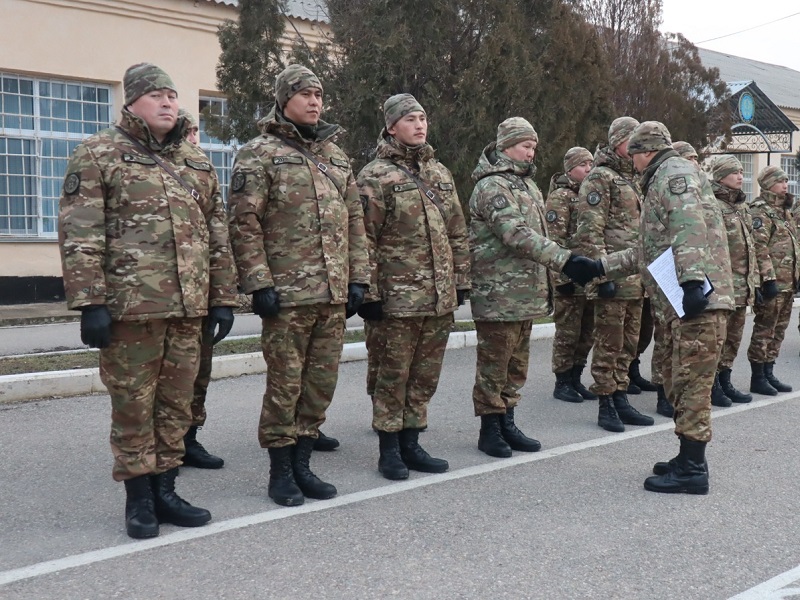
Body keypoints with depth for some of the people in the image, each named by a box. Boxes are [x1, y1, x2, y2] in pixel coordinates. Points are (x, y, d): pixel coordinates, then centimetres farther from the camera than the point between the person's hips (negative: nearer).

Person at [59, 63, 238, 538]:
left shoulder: (197, 162, 16)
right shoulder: (99, 155, 0)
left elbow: (218, 236, 17)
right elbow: (80, 235, -7)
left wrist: (224, 297, 11)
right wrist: (91, 302, -14)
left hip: (189, 307, 5)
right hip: (130, 306, -5)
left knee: (177, 403, 10)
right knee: (133, 403, 3)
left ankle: (165, 491, 22)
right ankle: (139, 498, 15)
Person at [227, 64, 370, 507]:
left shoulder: (335, 155, 17)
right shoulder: (259, 154, -2)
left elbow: (354, 220, 17)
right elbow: (244, 223, -8)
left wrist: (358, 278, 10)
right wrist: (259, 284, -14)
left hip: (333, 294, 6)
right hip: (287, 293, -6)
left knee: (321, 383, 10)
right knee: (284, 384, 1)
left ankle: (302, 465, 23)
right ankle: (280, 472, 15)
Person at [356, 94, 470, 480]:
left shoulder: (440, 173, 15)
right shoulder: (375, 176, -5)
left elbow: (457, 234, 18)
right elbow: (365, 240, -10)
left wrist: (461, 281, 13)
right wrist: (369, 292, -14)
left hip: (440, 298, 6)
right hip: (396, 298, -6)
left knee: (425, 376, 12)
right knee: (391, 376, 2)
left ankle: (411, 445, 24)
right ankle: (389, 451, 14)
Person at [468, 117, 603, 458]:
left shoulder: (527, 183, 18)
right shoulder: (492, 186, -13)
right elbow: (518, 235, -25)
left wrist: (546, 281, 20)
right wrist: (565, 261, -31)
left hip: (526, 293, 9)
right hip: (499, 293, -9)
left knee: (516, 364, 15)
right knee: (494, 363, 0)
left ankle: (507, 424, 25)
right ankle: (490, 429, 11)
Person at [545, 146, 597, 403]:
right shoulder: (560, 197, -8)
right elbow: (555, 240, -15)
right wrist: (562, 277, -19)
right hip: (570, 280, -8)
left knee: (586, 333, 12)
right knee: (567, 333, -1)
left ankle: (575, 380, 22)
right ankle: (562, 383, 10)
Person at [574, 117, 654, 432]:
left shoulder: (633, 181, 21)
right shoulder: (600, 178, -7)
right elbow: (590, 231, -15)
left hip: (636, 279, 9)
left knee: (627, 344, 13)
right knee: (609, 344, -2)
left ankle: (621, 400, 21)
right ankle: (606, 405, 6)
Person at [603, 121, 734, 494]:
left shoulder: (675, 174, -6)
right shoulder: (660, 183, 27)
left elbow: (690, 227, -23)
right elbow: (647, 251, 31)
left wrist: (692, 281, -32)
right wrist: (602, 266, 29)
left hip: (699, 299, -11)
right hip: (679, 302, 11)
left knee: (690, 384, -7)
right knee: (678, 382, 16)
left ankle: (692, 471, -2)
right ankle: (688, 459, 25)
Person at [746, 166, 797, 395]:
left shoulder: (784, 211, 20)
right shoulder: (760, 212, -11)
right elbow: (759, 248, -19)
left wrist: (795, 276, 21)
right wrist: (768, 278, -24)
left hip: (787, 283, 9)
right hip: (772, 283, -9)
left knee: (778, 330, 13)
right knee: (764, 330, -4)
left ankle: (768, 374, 21)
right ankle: (758, 378, 3)